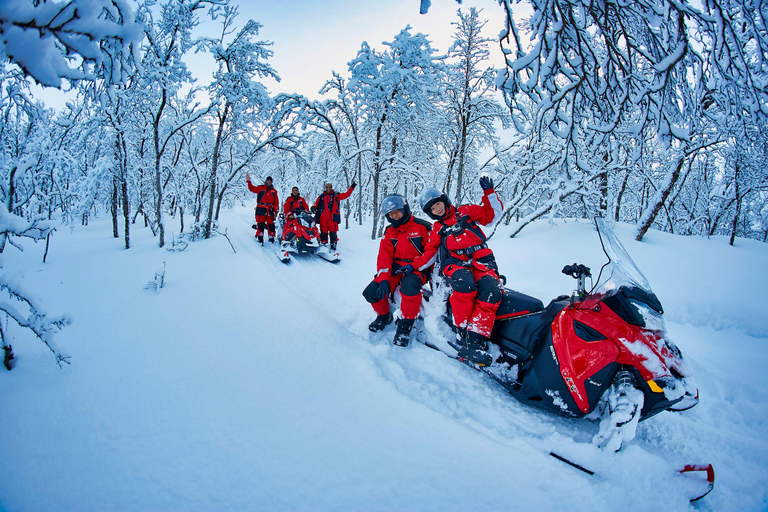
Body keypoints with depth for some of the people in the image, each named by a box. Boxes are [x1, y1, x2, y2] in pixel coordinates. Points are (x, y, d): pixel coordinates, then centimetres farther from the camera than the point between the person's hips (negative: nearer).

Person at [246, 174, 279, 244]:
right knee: (260, 224, -8)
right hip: (261, 209, -2)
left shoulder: (274, 191, 16)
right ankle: (260, 239, -2)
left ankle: (271, 239, 15)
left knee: (271, 225, 3)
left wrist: (276, 211, 6)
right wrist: (249, 181, -17)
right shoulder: (260, 188, 9)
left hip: (270, 210, 2)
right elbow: (252, 188, -3)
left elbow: (276, 202, 13)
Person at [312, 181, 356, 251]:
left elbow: (347, 194, 13)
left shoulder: (336, 196, 14)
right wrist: (314, 208, -2)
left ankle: (333, 246, -5)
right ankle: (323, 245, 10)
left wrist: (352, 187, 9)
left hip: (332, 217, -2)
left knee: (333, 232, -9)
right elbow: (316, 204, 19)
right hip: (322, 217, 2)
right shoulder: (321, 197, 20)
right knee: (323, 232, 3)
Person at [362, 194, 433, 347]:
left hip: (418, 270, -5)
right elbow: (384, 257, 2)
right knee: (371, 292, -14)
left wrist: (414, 266, -19)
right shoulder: (389, 232, 10)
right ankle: (384, 316, 19)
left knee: (409, 285, -40)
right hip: (395, 269, 5)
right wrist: (384, 279, -15)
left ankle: (405, 325, -20)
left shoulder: (422, 227, -5)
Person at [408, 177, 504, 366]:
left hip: (483, 263, 0)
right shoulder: (437, 229, 22)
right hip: (456, 265, 0)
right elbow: (429, 254, 20)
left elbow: (492, 215, 18)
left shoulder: (466, 211, 18)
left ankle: (474, 342, -38)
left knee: (492, 290, -34)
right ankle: (463, 334, -34)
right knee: (464, 283, -39)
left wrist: (489, 192, 8)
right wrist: (413, 267, 7)